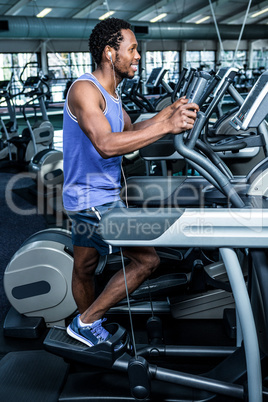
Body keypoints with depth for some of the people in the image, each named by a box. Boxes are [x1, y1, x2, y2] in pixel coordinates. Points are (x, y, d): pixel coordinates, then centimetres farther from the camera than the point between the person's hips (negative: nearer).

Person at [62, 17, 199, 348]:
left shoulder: (108, 92, 12)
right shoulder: (84, 89, -19)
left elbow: (131, 131, 25)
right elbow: (107, 144, -34)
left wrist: (168, 111, 13)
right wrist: (166, 126, -36)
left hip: (95, 197, 10)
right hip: (91, 199, -10)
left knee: (84, 268, 20)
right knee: (147, 259, -7)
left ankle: (89, 330, 39)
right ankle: (86, 322, 5)